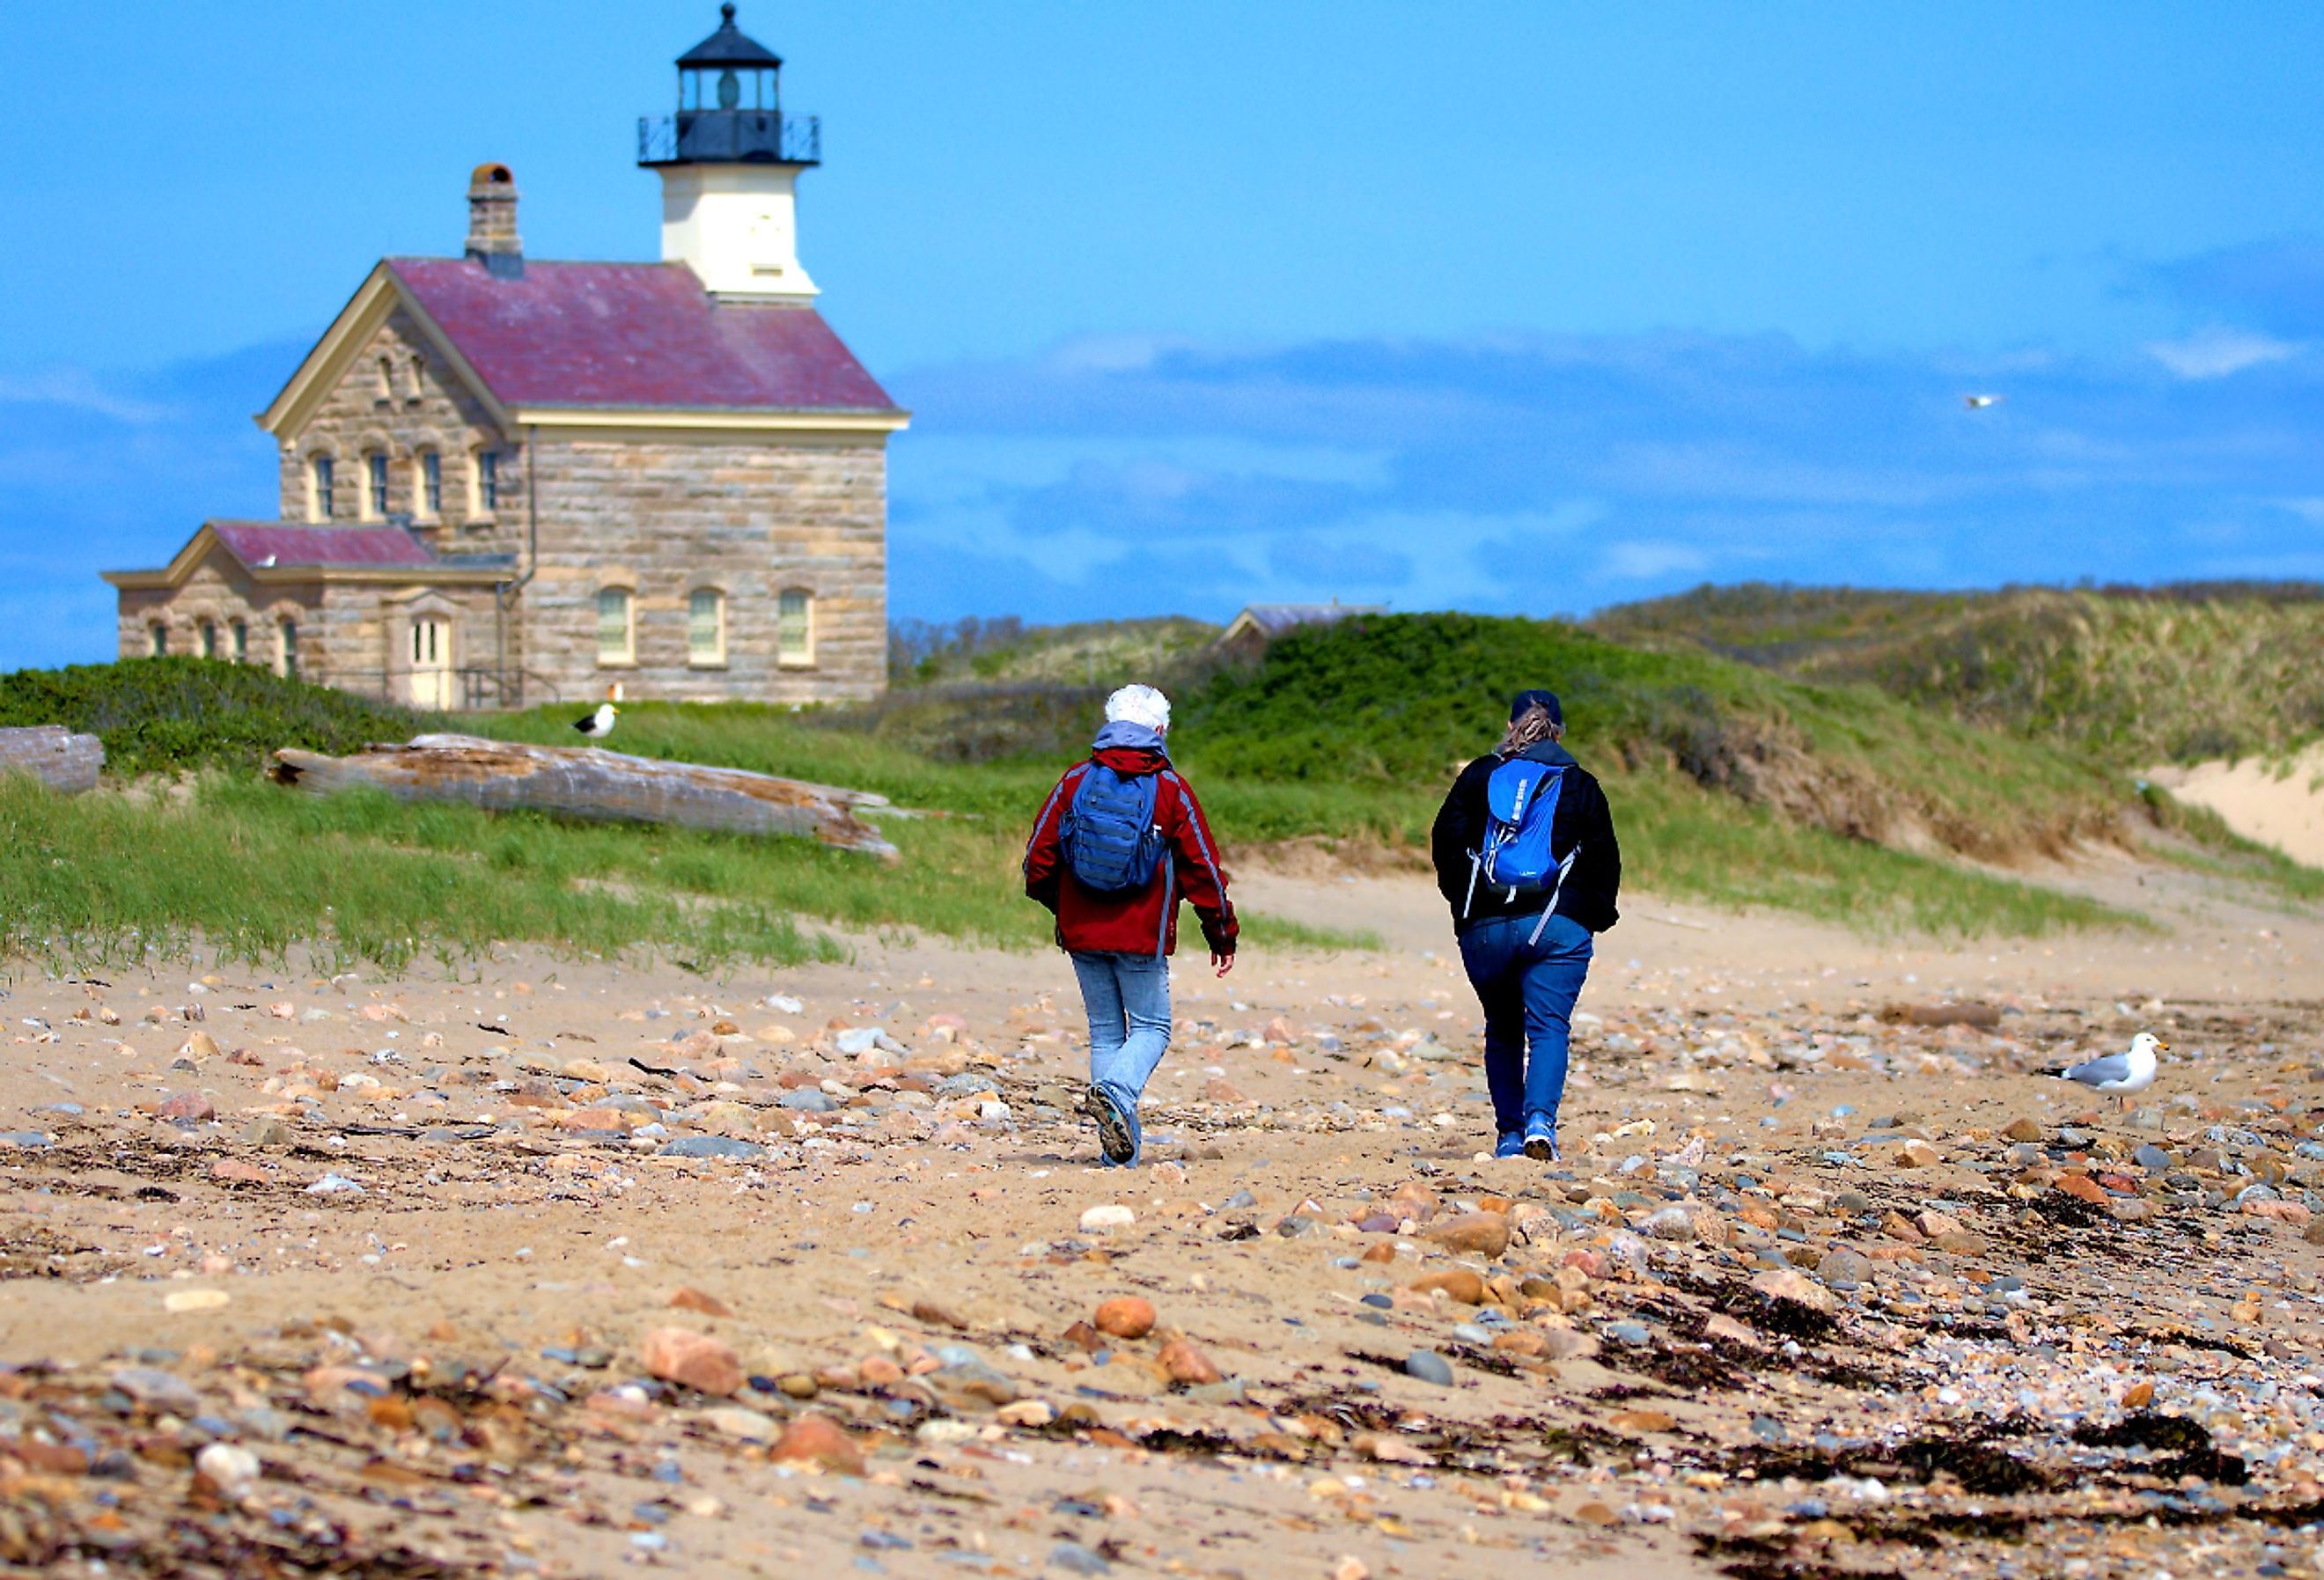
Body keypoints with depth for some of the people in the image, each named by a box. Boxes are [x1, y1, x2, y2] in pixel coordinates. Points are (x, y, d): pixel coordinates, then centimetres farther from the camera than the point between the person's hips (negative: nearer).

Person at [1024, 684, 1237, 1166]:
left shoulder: (1075, 782, 1)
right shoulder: (1170, 790, -4)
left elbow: (1038, 859, 5)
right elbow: (1203, 868, -1)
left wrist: (1060, 907, 24)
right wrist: (1222, 937, 9)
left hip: (1082, 931, 3)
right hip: (1142, 936, -3)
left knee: (1105, 1031, 10)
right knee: (1150, 1027, 8)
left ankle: (1119, 1145, 4)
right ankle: (1115, 1093, -22)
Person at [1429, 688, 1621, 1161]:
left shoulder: (1479, 777, 10)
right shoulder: (1580, 786, 8)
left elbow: (1446, 843, 6)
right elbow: (1604, 861, 7)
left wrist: (1462, 899, 19)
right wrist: (1596, 917, 19)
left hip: (1484, 925, 1)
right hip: (1559, 926, -1)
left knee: (1503, 1031, 16)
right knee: (1549, 1028, -6)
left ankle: (1509, 1132, 13)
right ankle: (1540, 1120, -28)